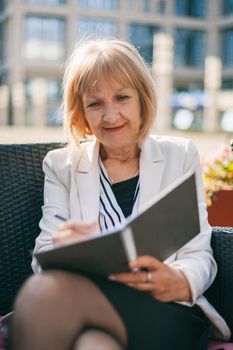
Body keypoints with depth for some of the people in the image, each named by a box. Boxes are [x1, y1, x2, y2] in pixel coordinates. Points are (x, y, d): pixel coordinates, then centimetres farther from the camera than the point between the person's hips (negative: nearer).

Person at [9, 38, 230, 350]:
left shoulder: (180, 155, 16)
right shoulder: (61, 165, 18)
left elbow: (199, 254, 10)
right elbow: (44, 254, 7)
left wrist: (179, 282, -16)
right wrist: (62, 251, -20)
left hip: (165, 309, -2)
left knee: (50, 294, -35)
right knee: (44, 289, -37)